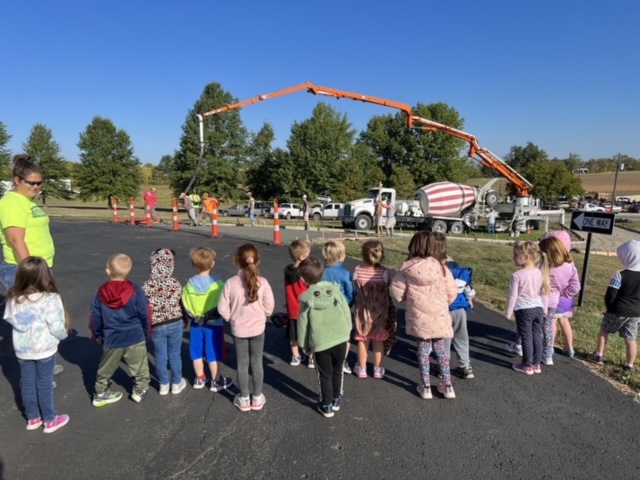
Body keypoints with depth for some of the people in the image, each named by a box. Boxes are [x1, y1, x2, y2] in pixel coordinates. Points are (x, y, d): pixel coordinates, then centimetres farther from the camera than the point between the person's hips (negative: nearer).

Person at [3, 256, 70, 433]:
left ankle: (32, 418, 35)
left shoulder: (13, 298, -8)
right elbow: (57, 327, -21)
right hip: (45, 349, -4)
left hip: (22, 350, 5)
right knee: (45, 384, 10)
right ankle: (50, 420, 25)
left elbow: (9, 318, 4)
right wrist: (64, 334, -1)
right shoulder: (50, 299, -25)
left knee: (27, 383, 19)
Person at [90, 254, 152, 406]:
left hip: (111, 340, 3)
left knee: (105, 369, 23)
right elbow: (145, 315, -9)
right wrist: (147, 334, 6)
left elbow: (94, 319, 2)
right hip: (135, 338, -2)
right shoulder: (135, 290, -14)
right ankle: (140, 390, 25)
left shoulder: (100, 293, -6)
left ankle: (100, 394, 35)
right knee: (140, 367, 17)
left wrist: (97, 336, 18)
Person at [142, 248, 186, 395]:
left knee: (160, 356, 15)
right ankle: (176, 383, 29)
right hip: (175, 323, 0)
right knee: (175, 354, 15)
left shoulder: (146, 286, -14)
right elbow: (181, 304, -4)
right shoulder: (175, 284, -13)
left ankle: (164, 384, 29)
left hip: (156, 326, 0)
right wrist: (184, 320, 13)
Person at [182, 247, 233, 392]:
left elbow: (184, 306, 0)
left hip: (196, 324, 4)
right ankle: (216, 381, 21)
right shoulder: (217, 283, -18)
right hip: (214, 324, -4)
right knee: (213, 354, 8)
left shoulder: (189, 284, -6)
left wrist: (187, 319, 11)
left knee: (197, 353, 17)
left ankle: (199, 379, 33)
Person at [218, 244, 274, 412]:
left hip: (238, 329, 0)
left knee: (242, 364, 15)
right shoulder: (262, 282, -17)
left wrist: (232, 318, 9)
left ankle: (244, 399, 28)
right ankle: (257, 397, 28)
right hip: (258, 328, 0)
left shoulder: (231, 283, -17)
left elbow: (223, 309, -11)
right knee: (257, 362, 15)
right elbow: (269, 307, -9)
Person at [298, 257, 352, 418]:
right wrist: (347, 333, 15)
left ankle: (326, 405, 24)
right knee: (337, 371, 21)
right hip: (340, 339, 2)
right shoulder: (335, 290, -4)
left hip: (320, 343, -2)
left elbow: (303, 325, -2)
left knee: (325, 375, 13)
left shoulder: (307, 300, -8)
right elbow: (346, 312, 1)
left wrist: (304, 345, 10)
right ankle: (336, 400, 36)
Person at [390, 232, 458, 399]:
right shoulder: (440, 267, -8)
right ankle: (447, 386, 26)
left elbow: (397, 294, -6)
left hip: (418, 318, -1)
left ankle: (426, 387, 22)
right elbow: (452, 293, -1)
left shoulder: (407, 268, -10)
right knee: (440, 349, 19)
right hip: (439, 317, 1)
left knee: (423, 350, 14)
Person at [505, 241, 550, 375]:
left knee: (526, 338, 5)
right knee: (537, 336, 15)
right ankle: (536, 364, 25)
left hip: (523, 310, -5)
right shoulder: (541, 273, -1)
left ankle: (528, 366, 17)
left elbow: (512, 296, -13)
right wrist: (544, 309, 19)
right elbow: (545, 294, 7)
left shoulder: (517, 275, -18)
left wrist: (509, 313, -3)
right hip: (538, 309, 5)